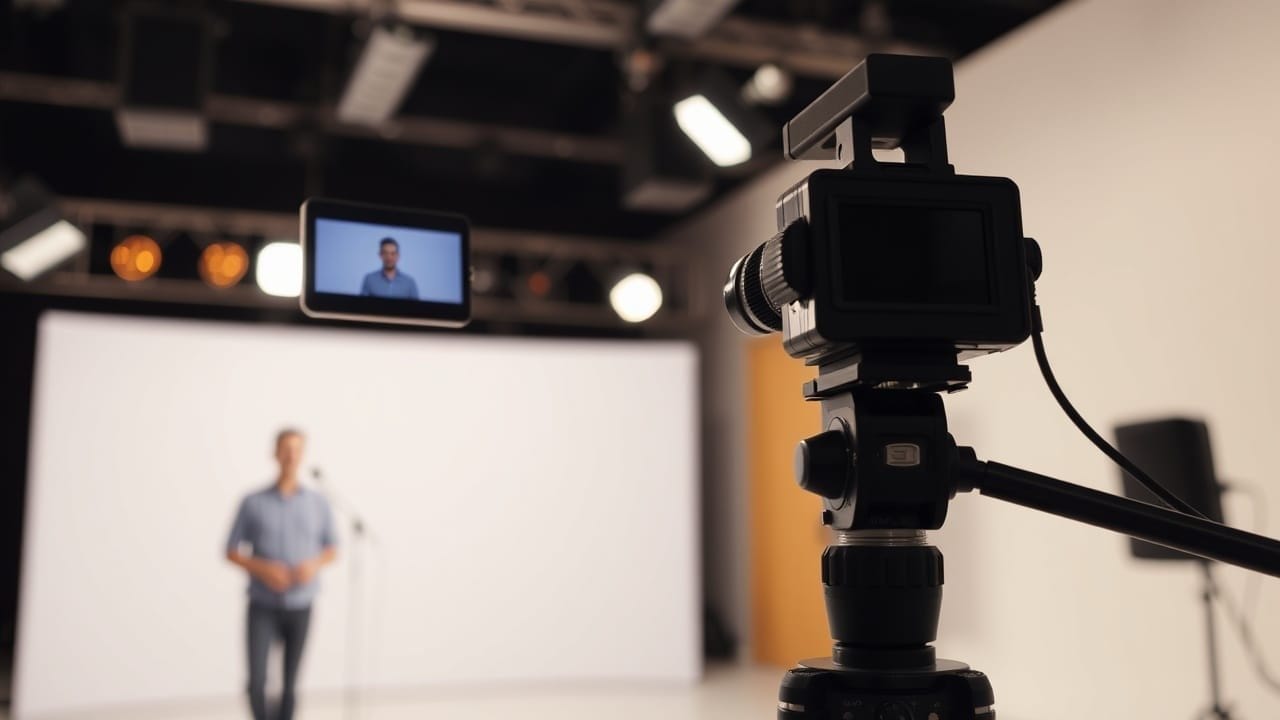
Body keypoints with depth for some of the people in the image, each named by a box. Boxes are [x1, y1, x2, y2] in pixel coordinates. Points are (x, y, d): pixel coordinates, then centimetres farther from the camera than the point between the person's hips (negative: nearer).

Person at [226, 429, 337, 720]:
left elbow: (332, 550, 8)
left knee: (289, 685, 6)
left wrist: (315, 564, -15)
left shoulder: (318, 503, 0)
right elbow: (231, 552, 1)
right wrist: (263, 569, -17)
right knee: (257, 682, -11)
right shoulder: (253, 503, -4)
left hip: (300, 608, 1)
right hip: (262, 607, -1)